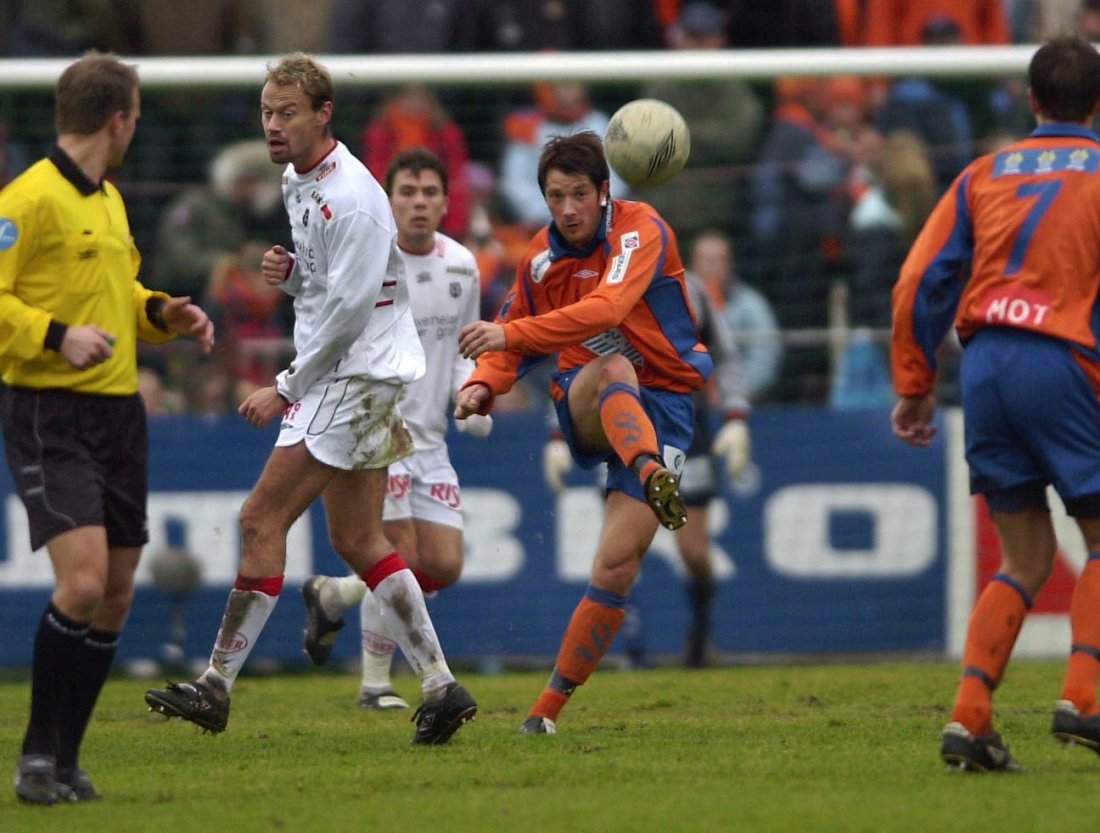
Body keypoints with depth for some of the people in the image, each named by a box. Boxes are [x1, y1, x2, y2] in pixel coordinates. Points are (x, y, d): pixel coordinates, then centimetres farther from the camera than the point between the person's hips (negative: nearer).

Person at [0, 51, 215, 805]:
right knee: (82, 579, -19)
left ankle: (67, 761, 17)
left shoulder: (108, 199, 16)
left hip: (119, 410, 9)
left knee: (114, 593, 7)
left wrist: (162, 314, 11)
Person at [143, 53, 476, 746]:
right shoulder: (300, 182, 13)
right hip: (345, 378, 10)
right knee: (358, 541, 8)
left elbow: (346, 310, -20)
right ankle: (441, 685, 8)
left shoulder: (351, 197, -18)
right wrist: (288, 270, 1)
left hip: (356, 375, -10)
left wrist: (286, 389, -15)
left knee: (262, 520, -10)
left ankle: (216, 687, -7)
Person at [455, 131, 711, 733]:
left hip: (661, 405, -3)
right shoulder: (541, 257, 6)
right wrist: (484, 383, -4)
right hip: (585, 406, 3)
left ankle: (550, 705, -5)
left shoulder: (641, 231, -12)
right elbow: (513, 339, 19)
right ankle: (652, 478, -65)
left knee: (617, 565, -14)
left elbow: (605, 309, -29)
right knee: (613, 368, -37)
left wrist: (511, 334, -38)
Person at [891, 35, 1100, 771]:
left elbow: (920, 283, 11)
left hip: (985, 360, 4)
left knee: (1026, 558, 12)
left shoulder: (986, 175, 16)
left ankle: (969, 717, -1)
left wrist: (914, 388, 16)